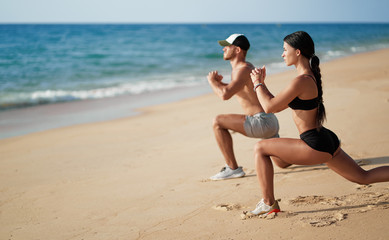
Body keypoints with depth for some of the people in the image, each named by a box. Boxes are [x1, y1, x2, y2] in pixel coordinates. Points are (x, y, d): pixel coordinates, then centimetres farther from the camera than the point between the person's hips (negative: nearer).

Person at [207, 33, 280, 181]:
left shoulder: (243, 69, -15)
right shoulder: (246, 66, 18)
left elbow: (225, 95, -30)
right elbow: (234, 91, 36)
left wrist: (212, 81, -9)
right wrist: (219, 82, 16)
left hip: (262, 122, -11)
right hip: (270, 123, 11)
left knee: (218, 122, -12)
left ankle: (232, 168, -9)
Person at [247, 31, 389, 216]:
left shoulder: (301, 81, -18)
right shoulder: (310, 76, 12)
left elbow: (269, 107, -14)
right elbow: (277, 107, 18)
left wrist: (258, 84, 0)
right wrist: (261, 83, 15)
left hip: (315, 146, -10)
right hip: (328, 142, 10)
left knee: (260, 149, -3)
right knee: (363, 177, 21)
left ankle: (268, 204, 1)